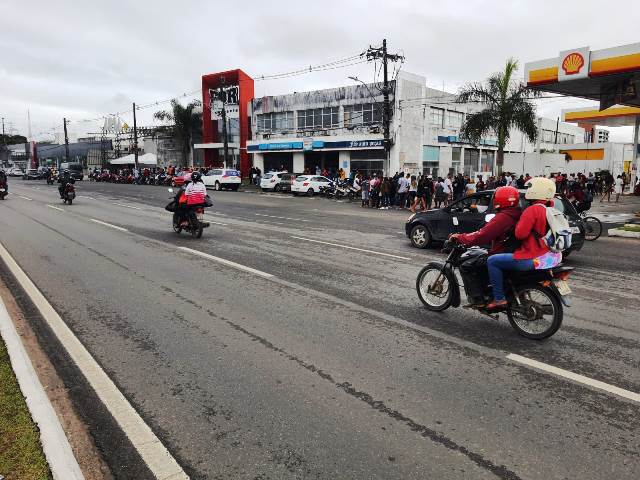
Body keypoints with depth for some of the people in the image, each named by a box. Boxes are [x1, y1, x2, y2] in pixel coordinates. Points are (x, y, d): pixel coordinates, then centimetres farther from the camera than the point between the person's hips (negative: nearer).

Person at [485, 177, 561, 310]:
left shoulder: (532, 210, -16)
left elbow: (520, 233, -21)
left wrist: (518, 223, -3)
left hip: (535, 259, -10)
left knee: (492, 261, -4)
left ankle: (499, 298, -5)